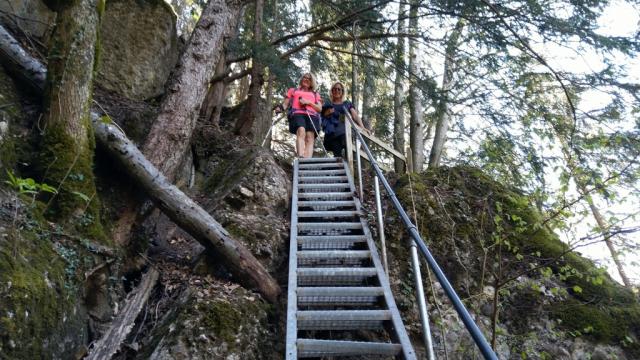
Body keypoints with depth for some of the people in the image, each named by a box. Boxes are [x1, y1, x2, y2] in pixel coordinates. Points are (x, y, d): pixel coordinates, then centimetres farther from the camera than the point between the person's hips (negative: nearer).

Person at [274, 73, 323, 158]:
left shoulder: (315, 94, 34)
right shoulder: (293, 90, 33)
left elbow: (320, 108, 19)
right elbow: (285, 104, 22)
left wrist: (308, 102, 2)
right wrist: (280, 108, -2)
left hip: (312, 115, 2)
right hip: (297, 113, -1)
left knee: (310, 137, -24)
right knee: (301, 131, -33)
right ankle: (300, 158, -52)